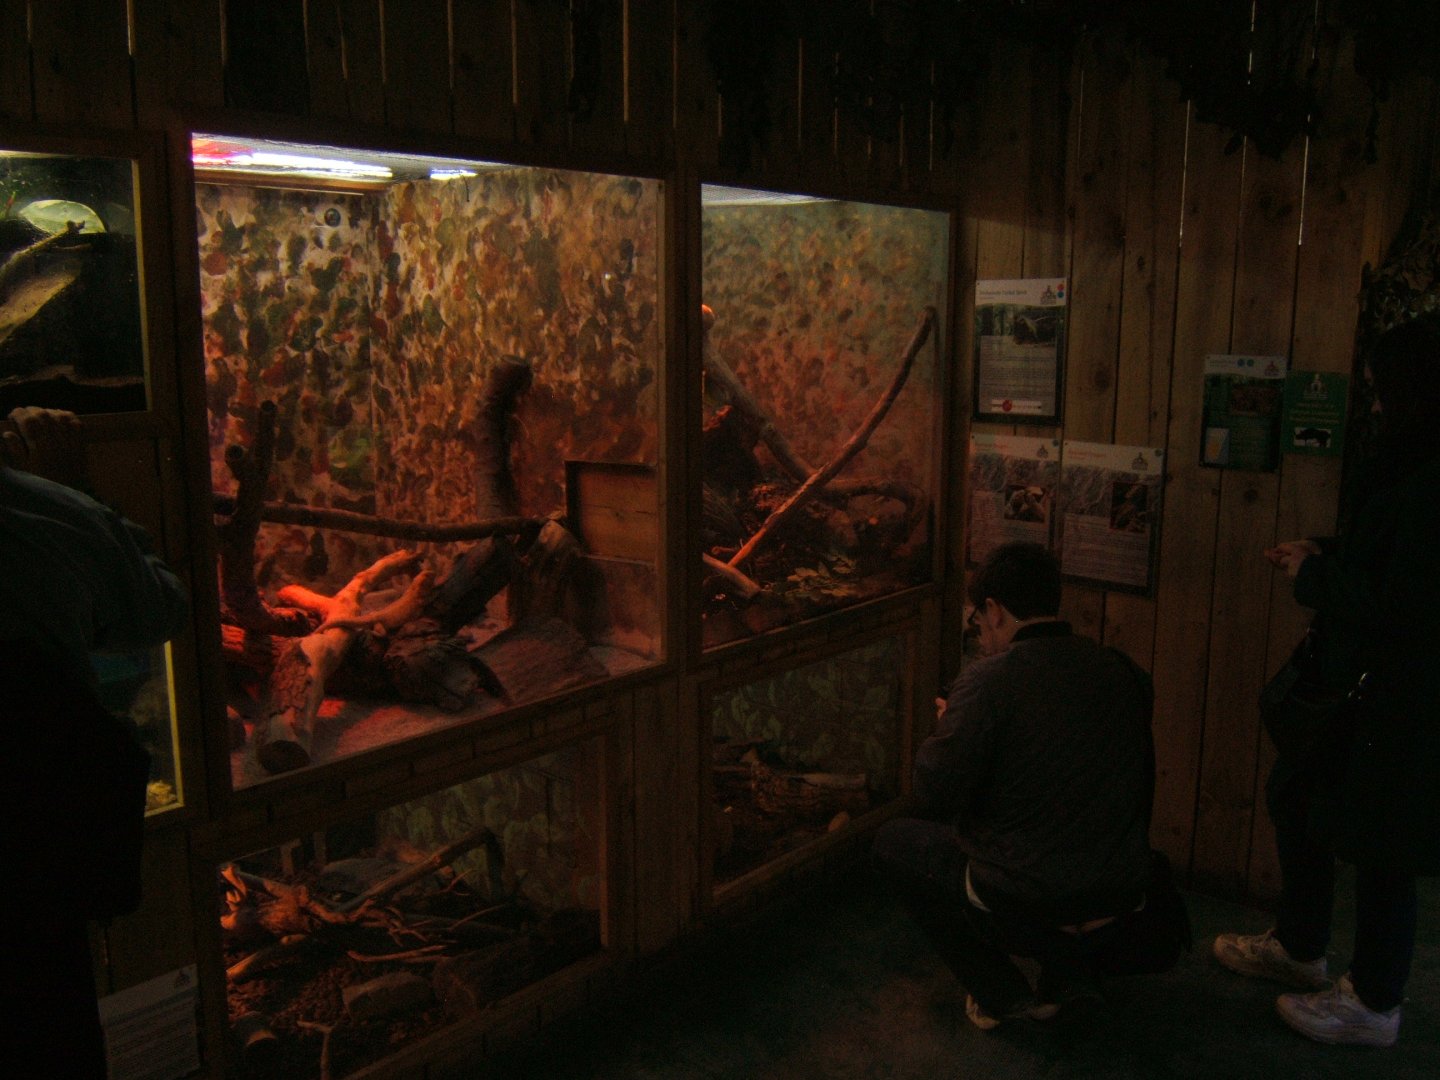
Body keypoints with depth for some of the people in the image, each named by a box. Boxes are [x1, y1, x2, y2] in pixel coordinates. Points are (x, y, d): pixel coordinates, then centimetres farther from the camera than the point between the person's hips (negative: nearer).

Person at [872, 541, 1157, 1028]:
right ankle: (1064, 977, 32)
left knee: (893, 841, 17)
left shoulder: (989, 679, -18)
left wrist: (946, 727, 6)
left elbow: (934, 795, -14)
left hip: (1022, 910, -6)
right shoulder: (1125, 672, 0)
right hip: (1121, 904, 6)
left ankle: (999, 995, 20)